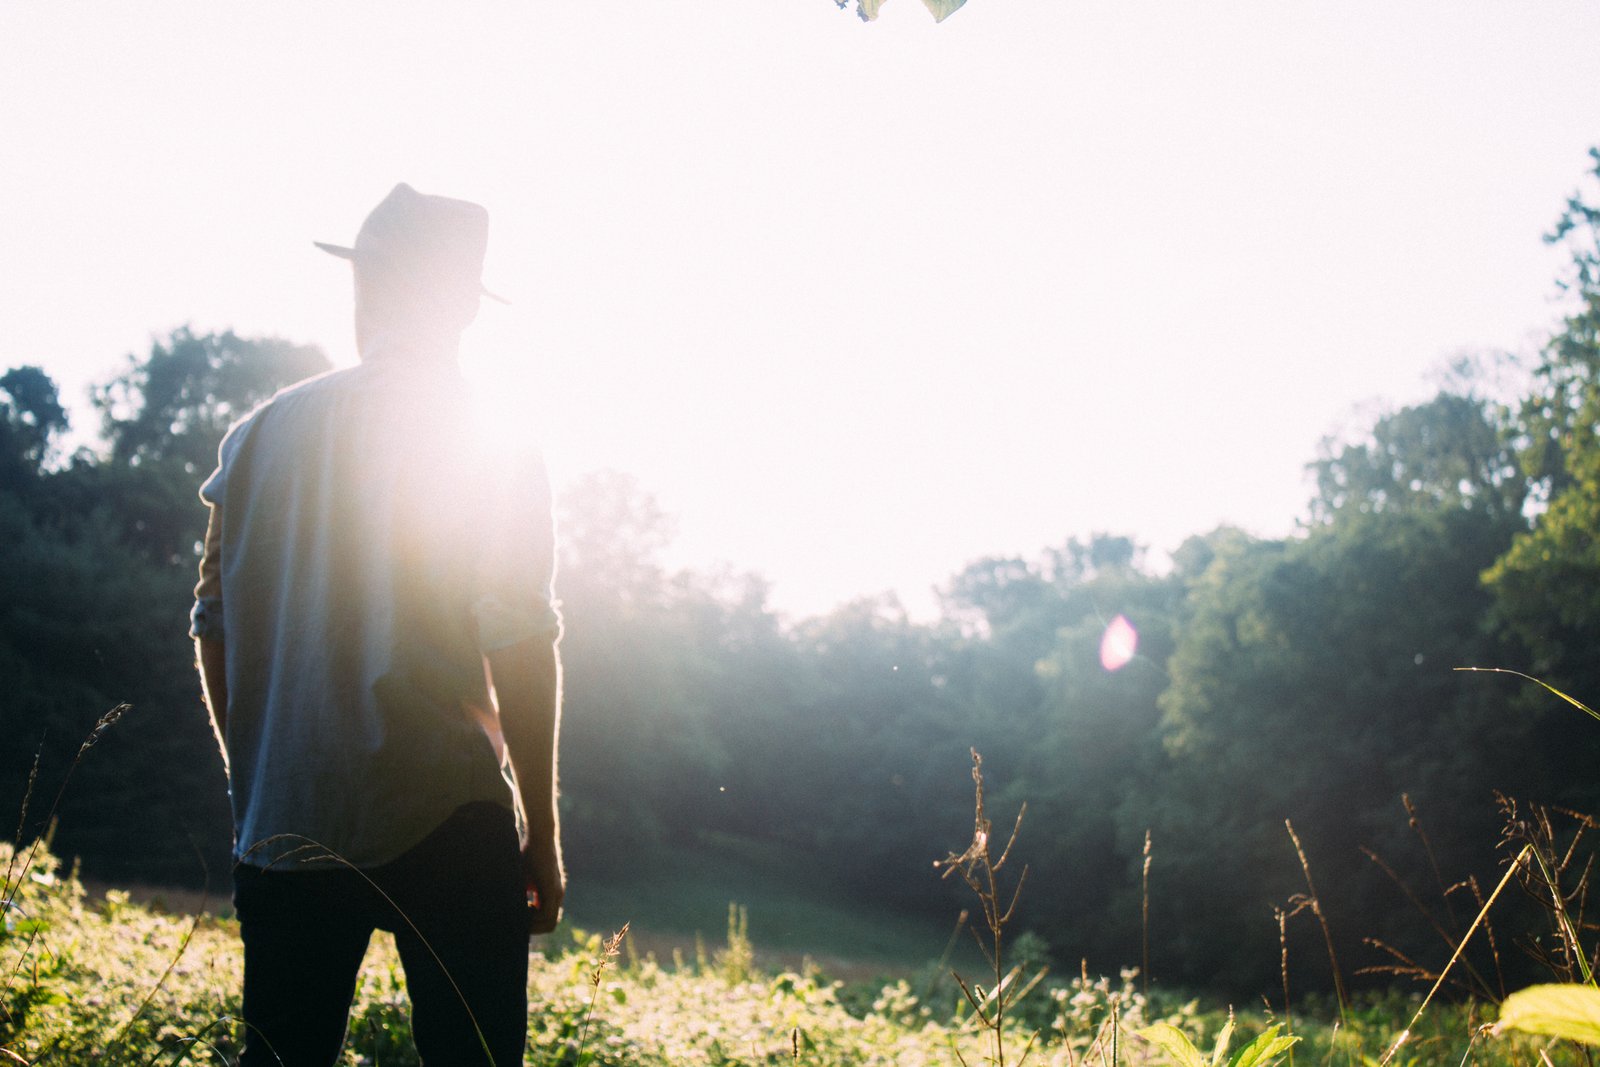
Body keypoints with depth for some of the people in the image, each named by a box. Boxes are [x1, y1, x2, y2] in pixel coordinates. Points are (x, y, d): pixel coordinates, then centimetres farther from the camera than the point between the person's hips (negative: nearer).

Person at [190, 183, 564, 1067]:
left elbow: (215, 628, 8)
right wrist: (543, 834, -1)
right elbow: (519, 651, -9)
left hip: (280, 825, 4)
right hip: (446, 826, -4)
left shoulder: (258, 436, 3)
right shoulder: (494, 452, -6)